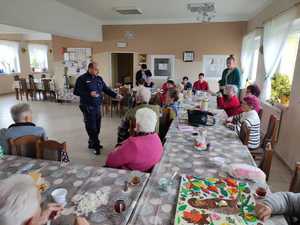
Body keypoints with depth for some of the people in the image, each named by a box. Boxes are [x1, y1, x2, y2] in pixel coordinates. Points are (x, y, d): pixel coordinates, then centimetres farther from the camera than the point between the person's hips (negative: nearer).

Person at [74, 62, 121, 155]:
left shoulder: (99, 79, 12)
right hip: (88, 107, -6)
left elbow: (106, 89, 14)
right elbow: (76, 91, -9)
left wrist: (115, 95, 1)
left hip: (97, 106, 6)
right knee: (91, 127, -4)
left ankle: (92, 143, 29)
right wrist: (89, 94, -20)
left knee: (97, 127, 12)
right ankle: (95, 145, 7)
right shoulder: (82, 79, -6)